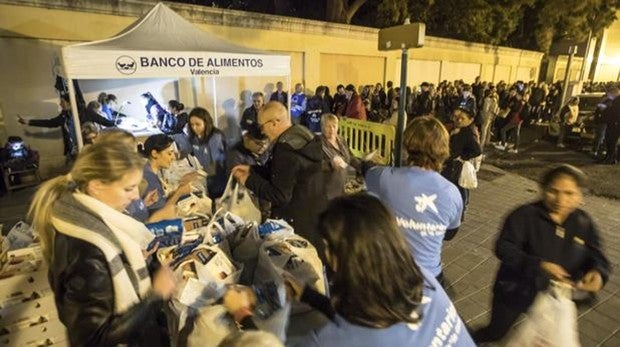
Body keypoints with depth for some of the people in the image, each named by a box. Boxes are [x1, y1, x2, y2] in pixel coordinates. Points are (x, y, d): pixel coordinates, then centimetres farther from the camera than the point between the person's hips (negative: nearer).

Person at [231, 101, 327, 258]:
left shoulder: (286, 149, -26)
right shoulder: (302, 135, 4)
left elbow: (280, 196, -23)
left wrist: (249, 180, -13)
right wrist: (251, 170, 9)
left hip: (299, 223, -9)